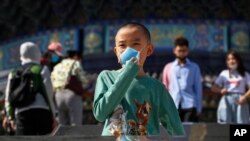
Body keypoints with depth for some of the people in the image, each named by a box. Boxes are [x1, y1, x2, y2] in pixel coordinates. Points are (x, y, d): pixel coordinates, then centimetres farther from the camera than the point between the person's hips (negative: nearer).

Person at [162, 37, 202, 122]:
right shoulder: (168, 67, 13)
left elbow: (198, 88, 8)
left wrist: (198, 108, 2)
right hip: (173, 106, 1)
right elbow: (165, 89, 13)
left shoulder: (194, 67, 10)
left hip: (190, 106, -1)